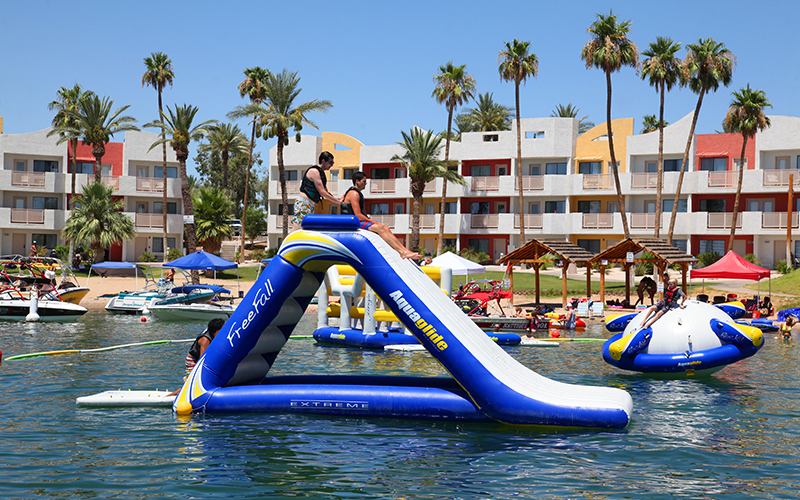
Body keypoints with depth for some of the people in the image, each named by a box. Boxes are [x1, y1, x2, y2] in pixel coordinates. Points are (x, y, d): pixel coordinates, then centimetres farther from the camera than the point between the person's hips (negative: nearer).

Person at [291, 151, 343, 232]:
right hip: (303, 203, -10)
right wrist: (338, 202, -10)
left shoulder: (321, 173, 20)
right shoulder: (314, 171, -11)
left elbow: (326, 193, 24)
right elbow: (322, 192, -15)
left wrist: (340, 200, 13)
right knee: (295, 231, -16)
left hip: (310, 205, 10)